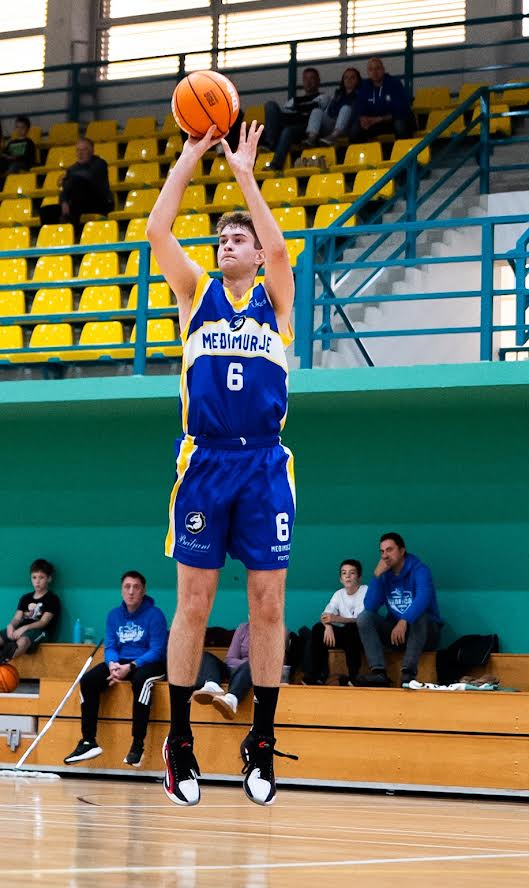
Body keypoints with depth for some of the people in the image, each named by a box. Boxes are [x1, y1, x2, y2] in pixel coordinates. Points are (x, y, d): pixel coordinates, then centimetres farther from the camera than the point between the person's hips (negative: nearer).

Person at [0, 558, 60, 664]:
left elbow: (43, 622, -7)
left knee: (23, 640, -42)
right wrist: (11, 625, -15)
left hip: (40, 631, -6)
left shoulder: (52, 599, 4)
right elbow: (17, 618, 10)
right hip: (21, 630, 6)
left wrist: (25, 628, -23)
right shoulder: (26, 598, 21)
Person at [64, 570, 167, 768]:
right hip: (120, 663, 6)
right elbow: (110, 646, 5)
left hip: (148, 663, -5)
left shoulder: (155, 615, -8)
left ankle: (138, 744, -35)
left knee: (141, 679, -39)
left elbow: (157, 651, -15)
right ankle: (89, 742, -15)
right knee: (88, 680, -18)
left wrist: (130, 667, -28)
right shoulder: (114, 615, 9)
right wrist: (113, 664, -19)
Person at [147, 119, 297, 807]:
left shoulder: (274, 298, 10)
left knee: (268, 605, 0)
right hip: (204, 462, 0)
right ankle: (180, 743, 5)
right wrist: (190, 158, -3)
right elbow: (158, 232, -2)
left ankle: (261, 743, 7)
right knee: (194, 603, -1)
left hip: (265, 466, 0)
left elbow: (278, 247, -10)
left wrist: (245, 173, -8)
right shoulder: (196, 292, 11)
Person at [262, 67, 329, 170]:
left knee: (288, 130, -38)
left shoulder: (322, 98, 22)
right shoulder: (294, 100, 35)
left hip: (304, 128, -5)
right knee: (271, 105, -16)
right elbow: (283, 113, 20)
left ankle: (275, 165, -53)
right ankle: (271, 143, -32)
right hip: (285, 125, 5)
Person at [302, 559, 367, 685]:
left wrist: (337, 619, -34)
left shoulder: (366, 592, -11)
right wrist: (328, 626, -30)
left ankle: (353, 676, -31)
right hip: (345, 634, 5)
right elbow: (325, 616, -6)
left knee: (350, 627, -35)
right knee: (318, 628, -16)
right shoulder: (339, 594, 6)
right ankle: (316, 675, -20)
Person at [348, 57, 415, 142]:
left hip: (397, 120, -4)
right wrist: (363, 119, -26)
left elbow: (401, 111, -21)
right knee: (355, 129, -19)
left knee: (400, 124, -39)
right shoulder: (365, 86, -1)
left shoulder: (394, 83, -15)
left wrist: (380, 119, -30)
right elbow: (360, 110, -1)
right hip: (375, 122, 4)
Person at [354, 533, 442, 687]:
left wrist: (404, 622, -46)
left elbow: (423, 598, -31)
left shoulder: (419, 570, -11)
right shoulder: (384, 574, 4)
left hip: (424, 630, -5)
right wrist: (377, 576, -16)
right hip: (395, 629, 5)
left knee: (419, 616, -36)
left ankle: (408, 673, -46)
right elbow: (370, 606, -6)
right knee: (364, 617, -16)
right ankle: (378, 673, -34)